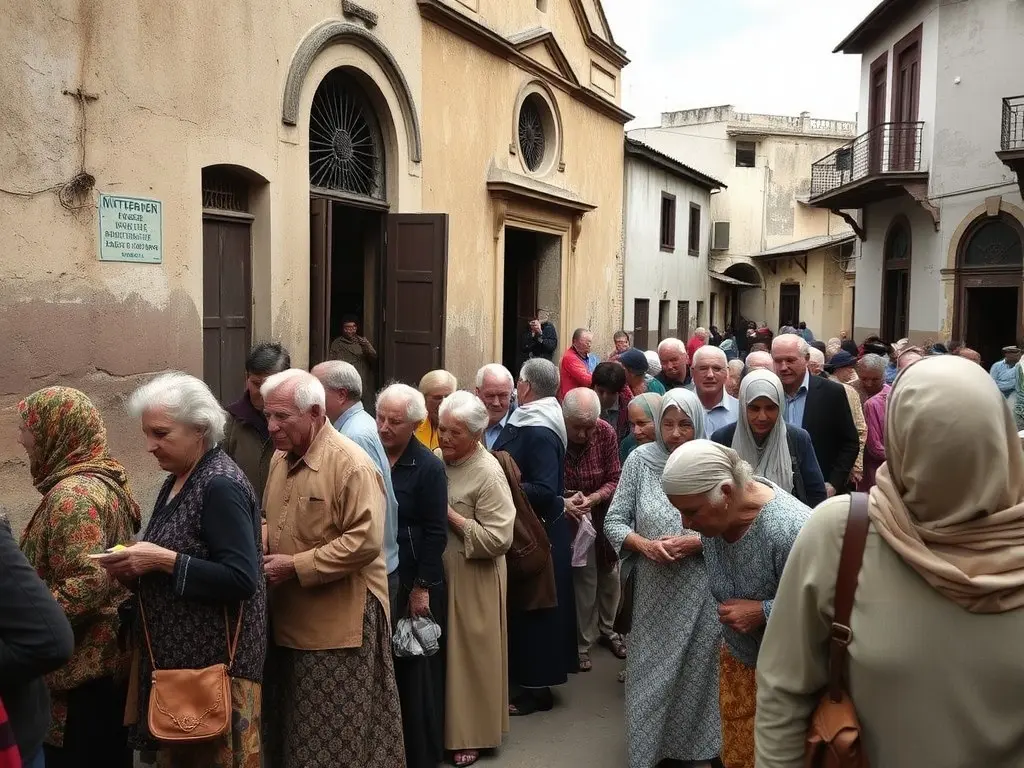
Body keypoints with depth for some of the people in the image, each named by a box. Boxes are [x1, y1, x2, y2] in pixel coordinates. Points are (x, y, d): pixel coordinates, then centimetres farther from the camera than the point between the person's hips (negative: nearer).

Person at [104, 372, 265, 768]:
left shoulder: (221, 486, -18)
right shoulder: (177, 481, 10)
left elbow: (242, 580, -24)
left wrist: (163, 560, -23)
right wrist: (138, 564, 0)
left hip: (214, 662, -9)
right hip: (175, 655, 9)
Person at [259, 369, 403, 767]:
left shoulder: (351, 464, -18)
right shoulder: (281, 458, 9)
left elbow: (365, 541, -23)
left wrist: (296, 566, -21)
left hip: (340, 621, -8)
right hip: (290, 619, 8)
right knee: (297, 731, 20)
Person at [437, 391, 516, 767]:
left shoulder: (489, 474, -17)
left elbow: (498, 539, -21)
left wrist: (450, 516, -18)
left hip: (472, 581, -6)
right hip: (436, 574, 6)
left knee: (469, 656, 8)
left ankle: (471, 735, 24)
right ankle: (445, 725, 32)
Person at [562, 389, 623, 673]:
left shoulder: (606, 433, -16)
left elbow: (614, 479, -11)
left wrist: (593, 498, -29)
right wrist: (562, 501, -32)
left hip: (603, 513, 3)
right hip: (567, 518, -3)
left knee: (609, 572, 17)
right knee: (584, 577, 0)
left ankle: (606, 628, 40)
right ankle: (582, 641, 19)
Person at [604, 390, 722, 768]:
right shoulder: (640, 459, -3)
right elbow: (614, 521, -1)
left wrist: (696, 542, -17)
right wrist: (645, 544, -17)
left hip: (701, 592, -1)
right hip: (654, 591, 1)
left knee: (696, 672, 11)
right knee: (651, 672, 12)